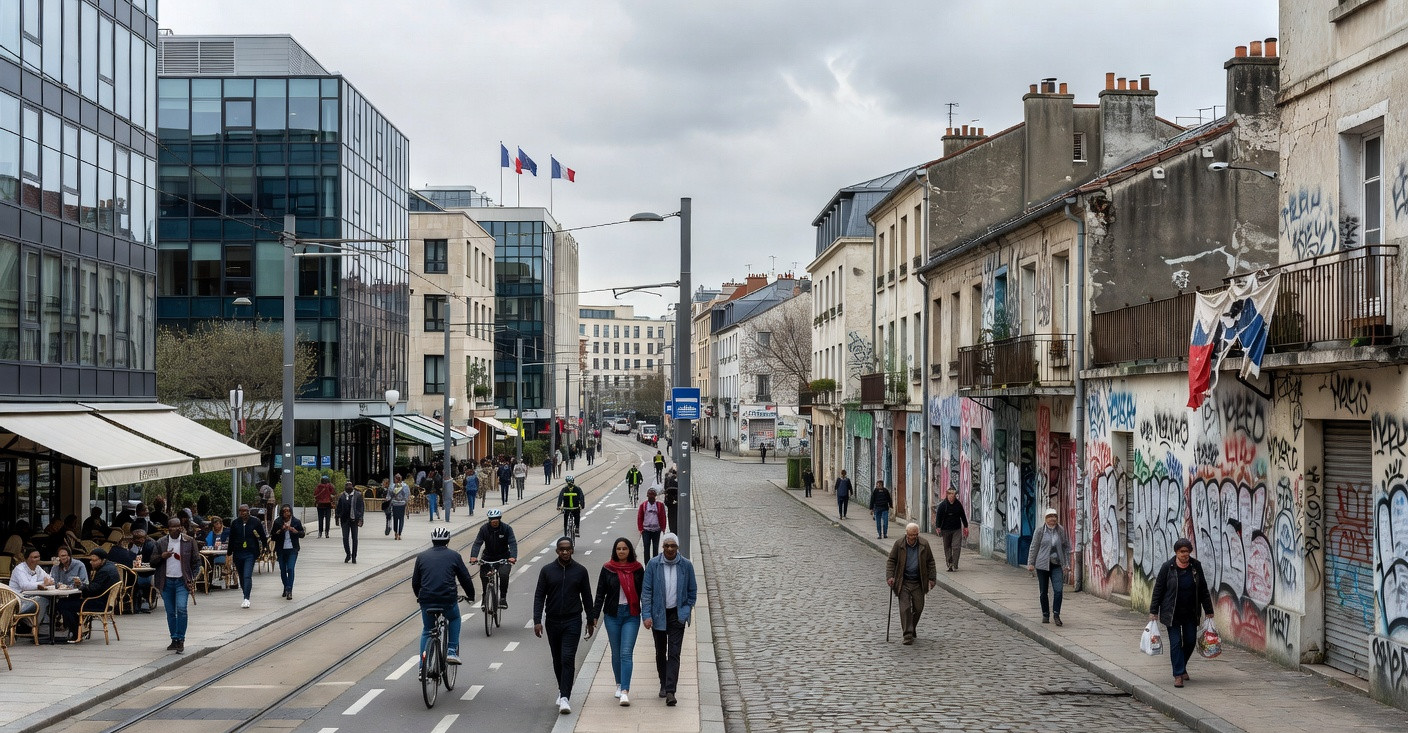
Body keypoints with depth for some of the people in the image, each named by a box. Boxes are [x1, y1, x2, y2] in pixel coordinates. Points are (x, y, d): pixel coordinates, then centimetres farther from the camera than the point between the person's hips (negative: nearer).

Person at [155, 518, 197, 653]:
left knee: (181, 609, -16)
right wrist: (162, 556, -12)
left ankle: (181, 640, -9)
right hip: (167, 582, 3)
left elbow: (194, 562, 6)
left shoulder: (189, 541, 1)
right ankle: (174, 640, 18)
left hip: (182, 581, -2)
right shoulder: (160, 543, 5)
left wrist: (193, 579, -2)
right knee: (170, 613, 7)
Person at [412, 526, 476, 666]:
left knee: (427, 631, 22)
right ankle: (452, 652, 16)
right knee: (454, 620, 30)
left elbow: (415, 582, 17)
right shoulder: (454, 556, 7)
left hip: (426, 601, 2)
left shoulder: (421, 556, 13)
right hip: (448, 600, -2)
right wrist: (471, 596, 26)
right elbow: (466, 579, 10)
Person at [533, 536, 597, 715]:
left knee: (568, 659, -12)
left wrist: (591, 621, 8)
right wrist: (537, 621, -8)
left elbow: (587, 597, 7)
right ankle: (562, 691, 30)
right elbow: (539, 596, 0)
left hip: (572, 621, -2)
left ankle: (565, 698, -15)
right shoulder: (547, 570, 1)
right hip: (552, 621, 2)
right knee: (557, 660, 13)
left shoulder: (580, 571, 1)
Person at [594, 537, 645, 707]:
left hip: (631, 615, -1)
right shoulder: (608, 569, 1)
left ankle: (625, 691, -15)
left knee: (626, 653, -10)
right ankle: (619, 685, 28)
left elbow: (643, 593, 6)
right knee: (616, 653, 10)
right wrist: (595, 616, 0)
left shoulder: (637, 569, 1)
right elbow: (600, 593, 4)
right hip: (612, 615, 1)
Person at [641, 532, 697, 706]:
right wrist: (646, 615, -12)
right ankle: (664, 684, 32)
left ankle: (670, 691, -12)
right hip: (658, 614, 1)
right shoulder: (653, 564, -6)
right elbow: (646, 591, -5)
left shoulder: (686, 565, -3)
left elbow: (692, 591, 8)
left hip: (677, 615, -1)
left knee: (674, 653, -8)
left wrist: (687, 610, 2)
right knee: (660, 652, 14)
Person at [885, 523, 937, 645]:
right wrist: (890, 576, -10)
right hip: (903, 582, -2)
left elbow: (930, 562, 8)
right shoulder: (899, 544, -5)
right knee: (905, 608, -8)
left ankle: (912, 627, 31)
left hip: (918, 583, 2)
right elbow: (891, 561, 0)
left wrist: (931, 578, 4)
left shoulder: (924, 544, 0)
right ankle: (908, 635, -6)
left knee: (918, 608, 5)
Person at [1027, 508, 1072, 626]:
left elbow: (1066, 546, 12)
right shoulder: (1040, 531, -2)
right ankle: (1045, 615, 19)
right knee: (1043, 592, 7)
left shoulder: (1061, 531, 4)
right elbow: (1034, 547, 2)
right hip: (1042, 565, -1)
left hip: (1056, 565, 1)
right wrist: (1031, 563, -1)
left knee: (1058, 590, -13)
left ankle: (1056, 614, -4)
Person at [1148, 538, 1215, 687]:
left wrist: (1208, 611, 7)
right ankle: (1178, 674, 1)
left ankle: (1181, 666, 32)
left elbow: (1203, 590, 6)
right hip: (1172, 613, -3)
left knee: (1190, 641, 7)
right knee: (1175, 643, -5)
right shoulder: (1167, 567, -9)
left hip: (1190, 613, 3)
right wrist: (1153, 611, -6)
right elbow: (1158, 589, -4)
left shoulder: (1196, 566, -1)